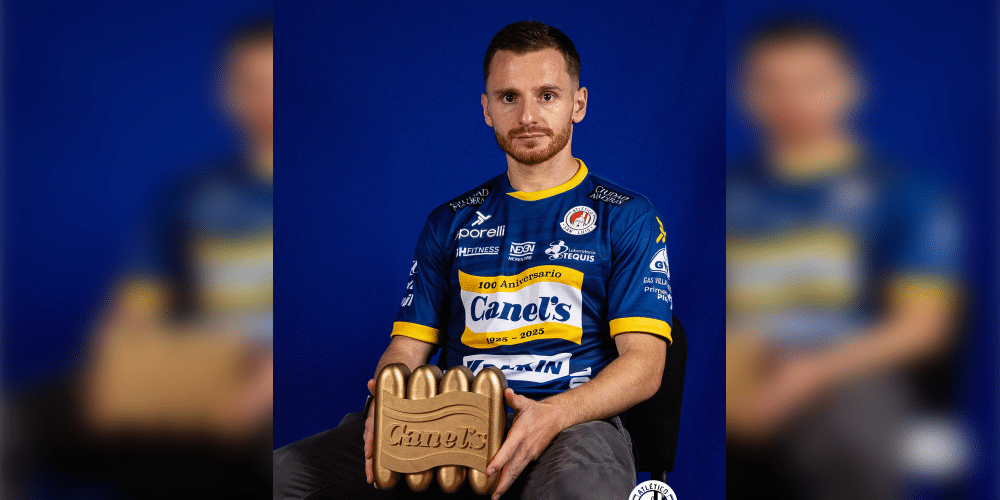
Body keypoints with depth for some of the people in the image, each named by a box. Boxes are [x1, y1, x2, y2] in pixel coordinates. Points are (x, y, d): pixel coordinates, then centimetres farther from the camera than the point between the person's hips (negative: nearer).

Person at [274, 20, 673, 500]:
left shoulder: (626, 217, 8)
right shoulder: (451, 222, 19)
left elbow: (644, 361, -1)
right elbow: (408, 345, 16)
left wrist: (553, 415, -21)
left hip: (575, 420, -3)